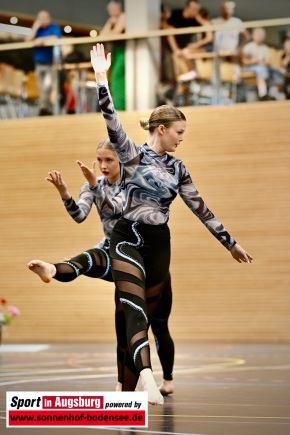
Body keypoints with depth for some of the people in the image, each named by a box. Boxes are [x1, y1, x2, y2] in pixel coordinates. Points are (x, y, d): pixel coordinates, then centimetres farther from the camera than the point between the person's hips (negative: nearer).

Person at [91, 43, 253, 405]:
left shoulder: (177, 168, 10)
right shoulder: (132, 154, -4)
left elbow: (200, 208, 14)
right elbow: (111, 121, -17)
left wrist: (229, 242, 15)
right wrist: (101, 78, -26)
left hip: (159, 244, 6)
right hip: (128, 239, -6)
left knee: (146, 312, 7)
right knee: (135, 310, -20)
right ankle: (147, 378, -36)